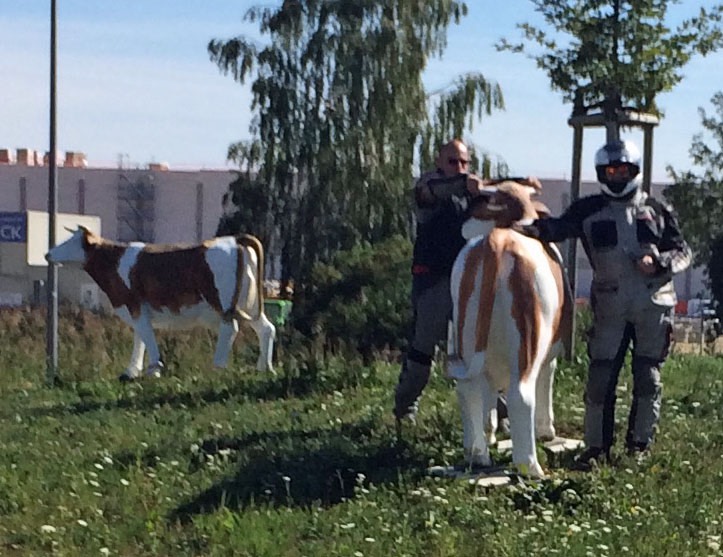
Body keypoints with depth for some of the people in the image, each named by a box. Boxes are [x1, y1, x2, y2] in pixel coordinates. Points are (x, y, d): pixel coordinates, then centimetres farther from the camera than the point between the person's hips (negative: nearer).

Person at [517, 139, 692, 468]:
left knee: (648, 377, 3)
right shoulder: (590, 210, 8)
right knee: (600, 376, -5)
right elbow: (559, 227, -8)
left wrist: (658, 262, -10)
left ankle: (639, 444, 16)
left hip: (654, 304, 1)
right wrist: (531, 229, -29)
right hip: (610, 307, 0)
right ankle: (597, 447, 4)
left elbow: (683, 252, 10)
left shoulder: (657, 211, 10)